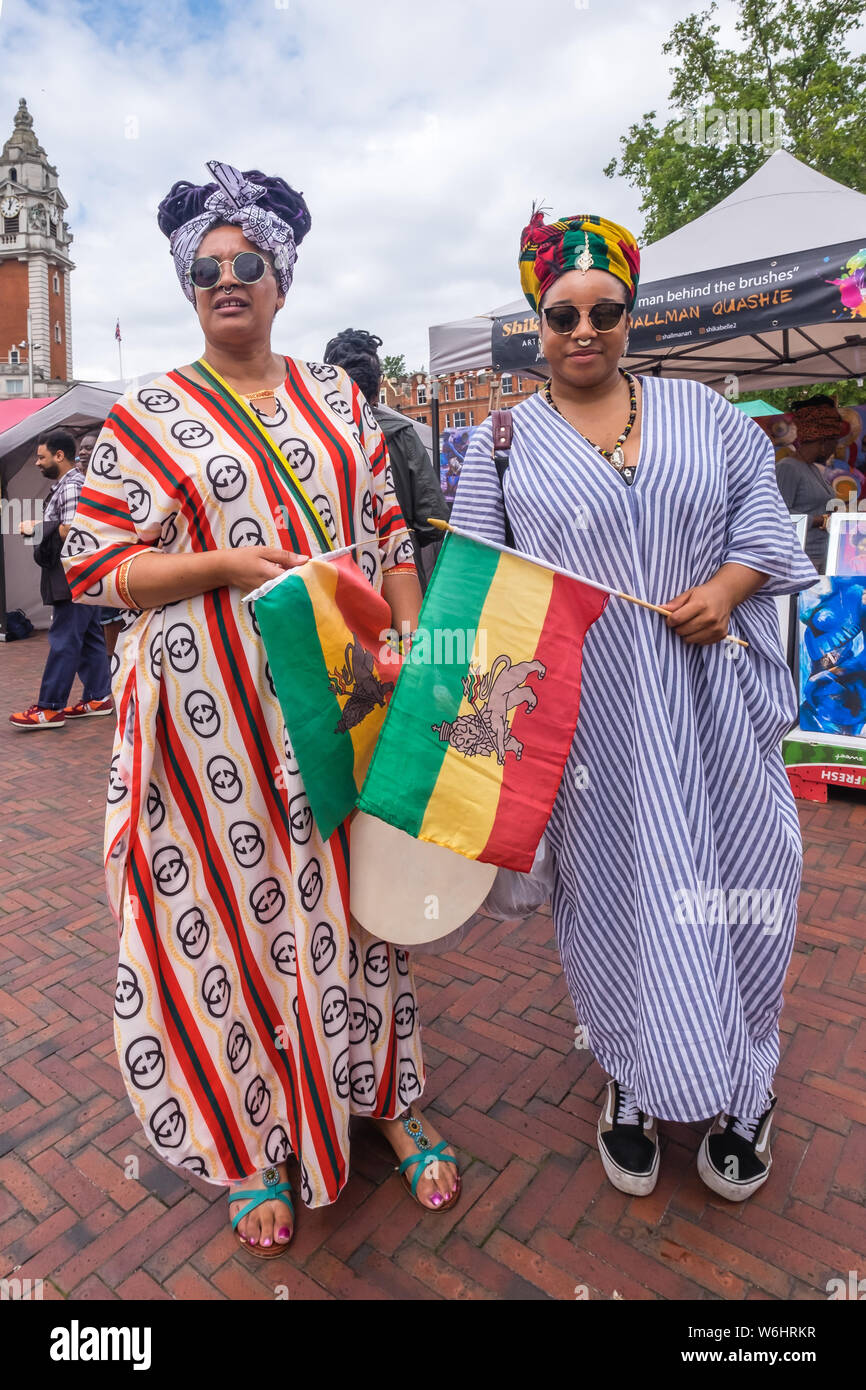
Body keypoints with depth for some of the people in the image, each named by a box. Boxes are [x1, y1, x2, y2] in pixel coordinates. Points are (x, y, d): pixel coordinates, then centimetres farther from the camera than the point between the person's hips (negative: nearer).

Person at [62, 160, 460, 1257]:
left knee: (358, 893, 12)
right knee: (236, 907, 6)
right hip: (218, 718, -2)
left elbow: (389, 533, 11)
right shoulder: (147, 417, 3)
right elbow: (98, 567, -2)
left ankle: (387, 1098, 35)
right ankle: (254, 1146, 31)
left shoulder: (337, 398, 12)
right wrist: (231, 563, -15)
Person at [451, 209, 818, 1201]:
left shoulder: (702, 413, 11)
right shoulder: (504, 441, 6)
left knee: (731, 881, 7)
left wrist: (726, 587, -8)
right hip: (590, 710, -1)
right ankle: (635, 1081, 30)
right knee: (612, 880, 7)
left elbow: (762, 515, 12)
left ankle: (738, 1087, 31)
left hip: (708, 700, 2)